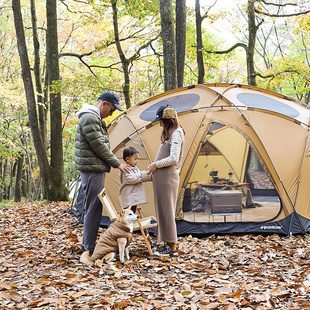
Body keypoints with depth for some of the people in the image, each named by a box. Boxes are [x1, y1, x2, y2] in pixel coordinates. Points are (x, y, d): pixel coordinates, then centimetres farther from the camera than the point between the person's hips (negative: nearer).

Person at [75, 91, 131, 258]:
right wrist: (117, 164, -10)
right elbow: (99, 146, -18)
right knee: (93, 208, -7)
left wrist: (114, 163, 20)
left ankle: (88, 245, 22)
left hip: (95, 169, 11)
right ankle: (89, 249, -1)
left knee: (93, 207, 14)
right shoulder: (90, 118, -16)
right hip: (92, 169, -11)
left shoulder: (95, 118, 19)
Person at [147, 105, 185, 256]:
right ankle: (169, 245, 18)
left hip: (168, 177, -10)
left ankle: (171, 248, 1)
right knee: (163, 210, 12)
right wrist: (155, 165, 13)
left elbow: (173, 159, -22)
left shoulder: (176, 134, -14)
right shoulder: (171, 133, 16)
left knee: (166, 210, -5)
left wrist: (156, 165, -12)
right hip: (162, 177, 10)